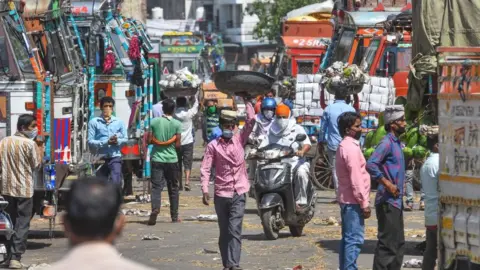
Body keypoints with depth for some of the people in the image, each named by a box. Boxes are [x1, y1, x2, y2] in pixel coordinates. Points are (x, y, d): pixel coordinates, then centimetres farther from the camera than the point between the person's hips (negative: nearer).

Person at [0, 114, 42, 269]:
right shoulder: (30, 144, -11)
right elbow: (36, 165, -7)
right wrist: (40, 149, 3)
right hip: (24, 188, -5)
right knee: (22, 224, -1)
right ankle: (15, 257, -9)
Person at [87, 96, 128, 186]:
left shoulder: (119, 122, 8)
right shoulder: (94, 122, 1)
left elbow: (125, 139, 9)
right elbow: (90, 141, -5)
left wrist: (117, 141, -14)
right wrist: (106, 142, -18)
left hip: (115, 158, 0)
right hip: (100, 158, 0)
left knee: (116, 182, -12)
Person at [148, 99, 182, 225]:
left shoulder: (154, 122, -3)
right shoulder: (177, 124, -6)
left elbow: (150, 140, -1)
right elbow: (178, 144, -6)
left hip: (157, 159, 0)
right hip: (172, 159, 0)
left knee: (156, 187, -4)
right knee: (173, 188, 12)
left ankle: (155, 209, -30)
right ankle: (174, 216, 18)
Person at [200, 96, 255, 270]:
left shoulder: (239, 140, 6)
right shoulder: (213, 146, 0)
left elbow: (251, 121, -2)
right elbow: (205, 169, -5)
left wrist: (246, 101, -3)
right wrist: (205, 190, -13)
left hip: (239, 194, 0)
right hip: (221, 194, 0)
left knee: (235, 230, -10)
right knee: (224, 232, 9)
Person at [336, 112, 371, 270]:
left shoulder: (345, 146, 15)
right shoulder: (351, 148, -17)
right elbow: (356, 179, -20)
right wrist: (364, 203, -18)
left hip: (346, 199, 10)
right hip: (353, 201, -10)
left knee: (348, 238, 14)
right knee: (354, 239, -11)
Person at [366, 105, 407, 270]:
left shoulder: (396, 143, 16)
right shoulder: (387, 143, -14)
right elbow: (371, 165, -28)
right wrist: (387, 184, -24)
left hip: (396, 201, 10)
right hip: (388, 202, -10)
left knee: (398, 243, 15)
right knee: (387, 244, -9)